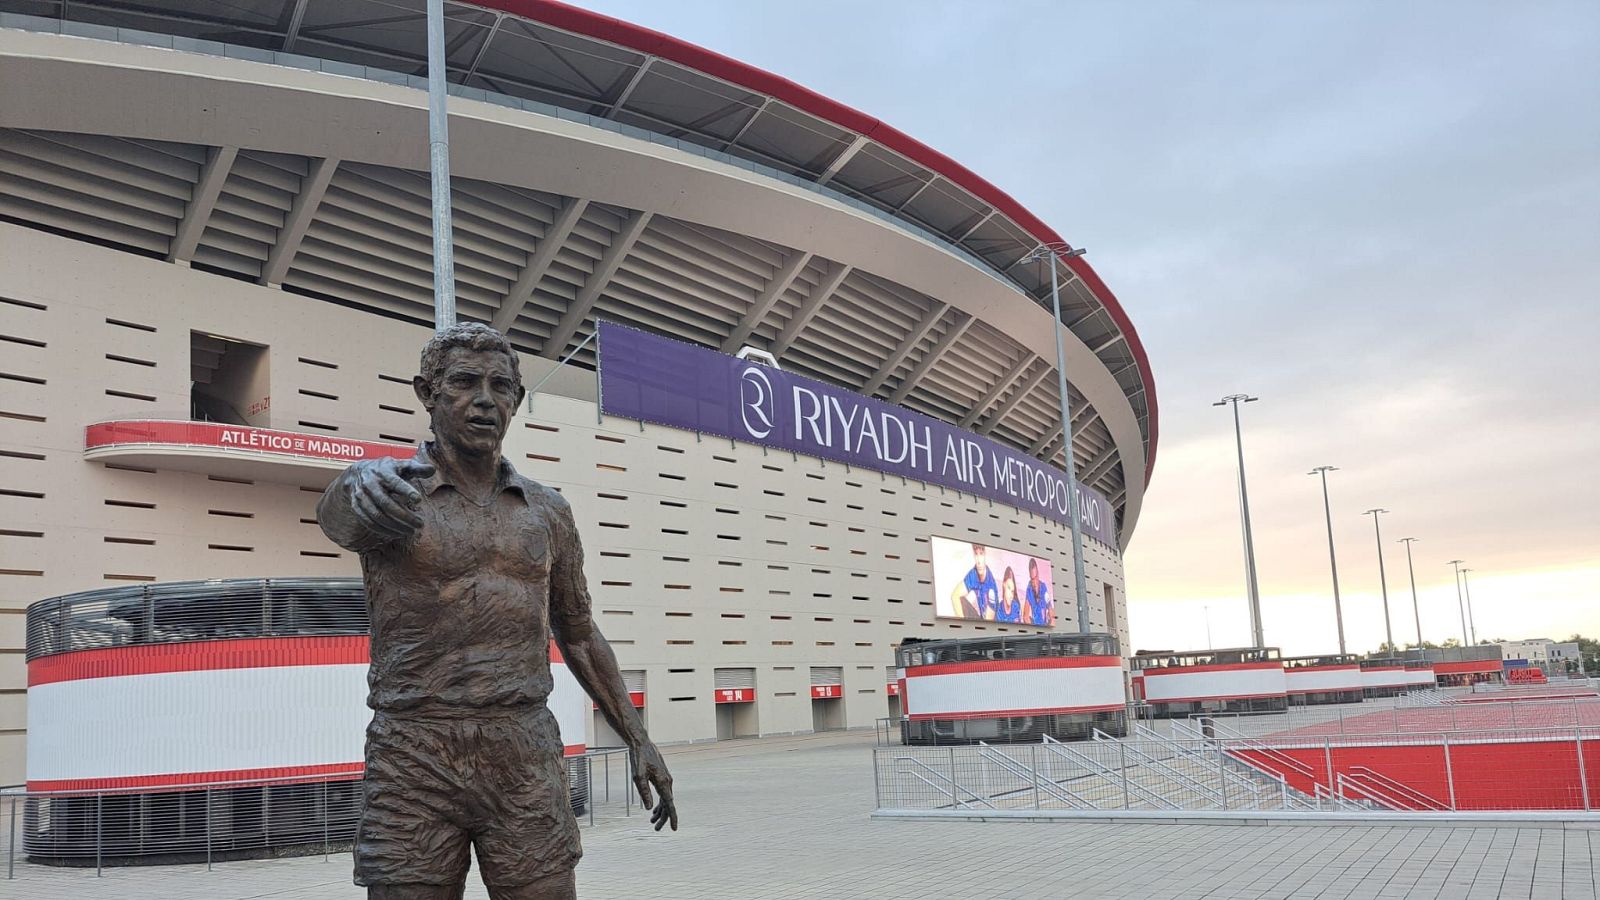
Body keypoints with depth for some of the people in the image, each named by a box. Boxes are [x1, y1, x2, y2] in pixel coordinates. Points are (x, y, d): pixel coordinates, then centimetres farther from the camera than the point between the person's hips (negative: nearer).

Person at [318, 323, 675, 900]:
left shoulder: (548, 512, 11)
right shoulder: (393, 490, 0)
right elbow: (339, 511, -25)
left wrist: (638, 740, 13)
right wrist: (365, 487, -50)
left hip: (527, 759, 3)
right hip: (413, 763, -2)